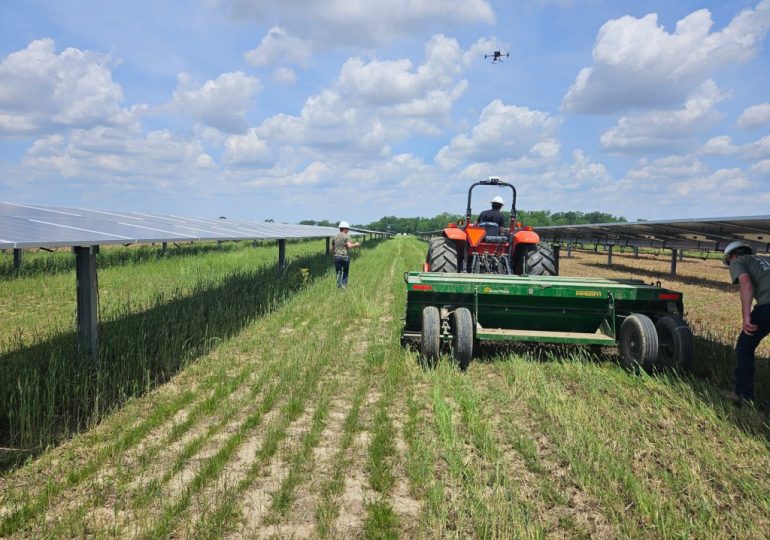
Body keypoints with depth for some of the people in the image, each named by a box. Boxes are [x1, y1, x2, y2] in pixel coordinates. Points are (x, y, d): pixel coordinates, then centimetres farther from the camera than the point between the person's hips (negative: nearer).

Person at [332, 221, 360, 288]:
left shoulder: (335, 237, 12)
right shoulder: (346, 236, -4)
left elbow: (333, 247, 15)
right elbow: (349, 246, -15)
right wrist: (355, 244, 1)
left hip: (336, 256, 4)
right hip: (345, 257, -4)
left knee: (338, 273, 7)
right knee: (345, 272, 11)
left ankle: (339, 286, 1)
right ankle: (344, 285, 8)